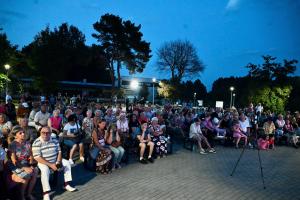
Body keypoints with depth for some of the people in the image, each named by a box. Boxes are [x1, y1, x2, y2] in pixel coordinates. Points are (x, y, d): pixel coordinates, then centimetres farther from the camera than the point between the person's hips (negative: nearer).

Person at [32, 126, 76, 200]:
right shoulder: (36, 143, -18)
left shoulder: (54, 140, -2)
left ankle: (67, 185, 4)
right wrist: (50, 165, -26)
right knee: (45, 170, -34)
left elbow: (59, 152, 4)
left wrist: (58, 162, -14)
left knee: (67, 163, -3)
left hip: (55, 161, 6)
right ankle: (46, 194, -29)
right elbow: (37, 157, -23)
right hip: (43, 162, -6)